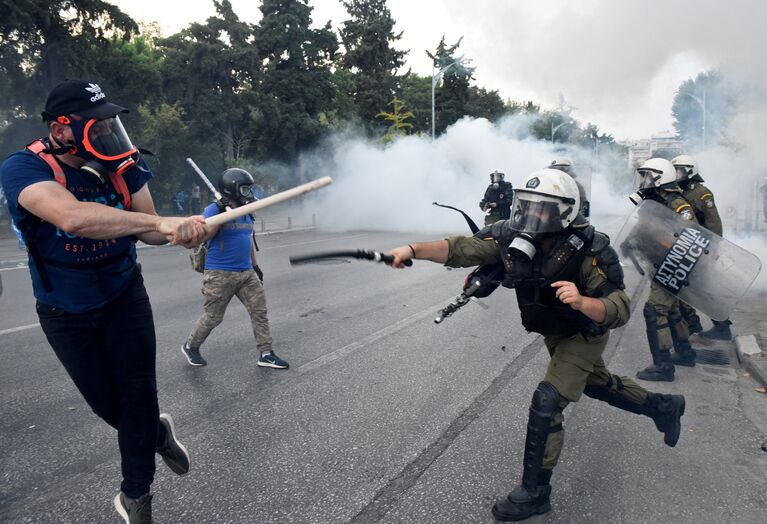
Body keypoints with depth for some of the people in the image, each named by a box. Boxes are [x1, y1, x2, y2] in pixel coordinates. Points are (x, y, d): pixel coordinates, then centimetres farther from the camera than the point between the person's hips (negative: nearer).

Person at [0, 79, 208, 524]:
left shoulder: (124, 163, -12)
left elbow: (147, 229, -15)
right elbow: (72, 217, -46)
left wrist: (181, 230, -38)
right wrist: (161, 222, -52)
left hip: (124, 296, 2)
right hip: (66, 312, -1)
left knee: (139, 394, 0)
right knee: (108, 404, 11)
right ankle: (158, 434, 45)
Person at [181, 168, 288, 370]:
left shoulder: (246, 211, 10)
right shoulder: (215, 210, -11)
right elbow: (204, 236, -22)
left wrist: (255, 265, 23)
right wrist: (221, 214, -28)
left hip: (247, 273, 7)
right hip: (220, 275, -6)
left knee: (259, 311, 2)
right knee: (212, 318, 5)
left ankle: (266, 354, 10)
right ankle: (190, 346, 30)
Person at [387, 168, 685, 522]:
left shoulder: (588, 251, -35)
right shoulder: (512, 237, -23)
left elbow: (620, 312, -34)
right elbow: (462, 249, -31)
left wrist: (581, 301, -54)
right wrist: (413, 249, -45)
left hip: (584, 333, -6)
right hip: (554, 331, 6)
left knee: (546, 403, -15)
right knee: (598, 384, 26)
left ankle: (534, 493, 4)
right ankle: (664, 407, 53)